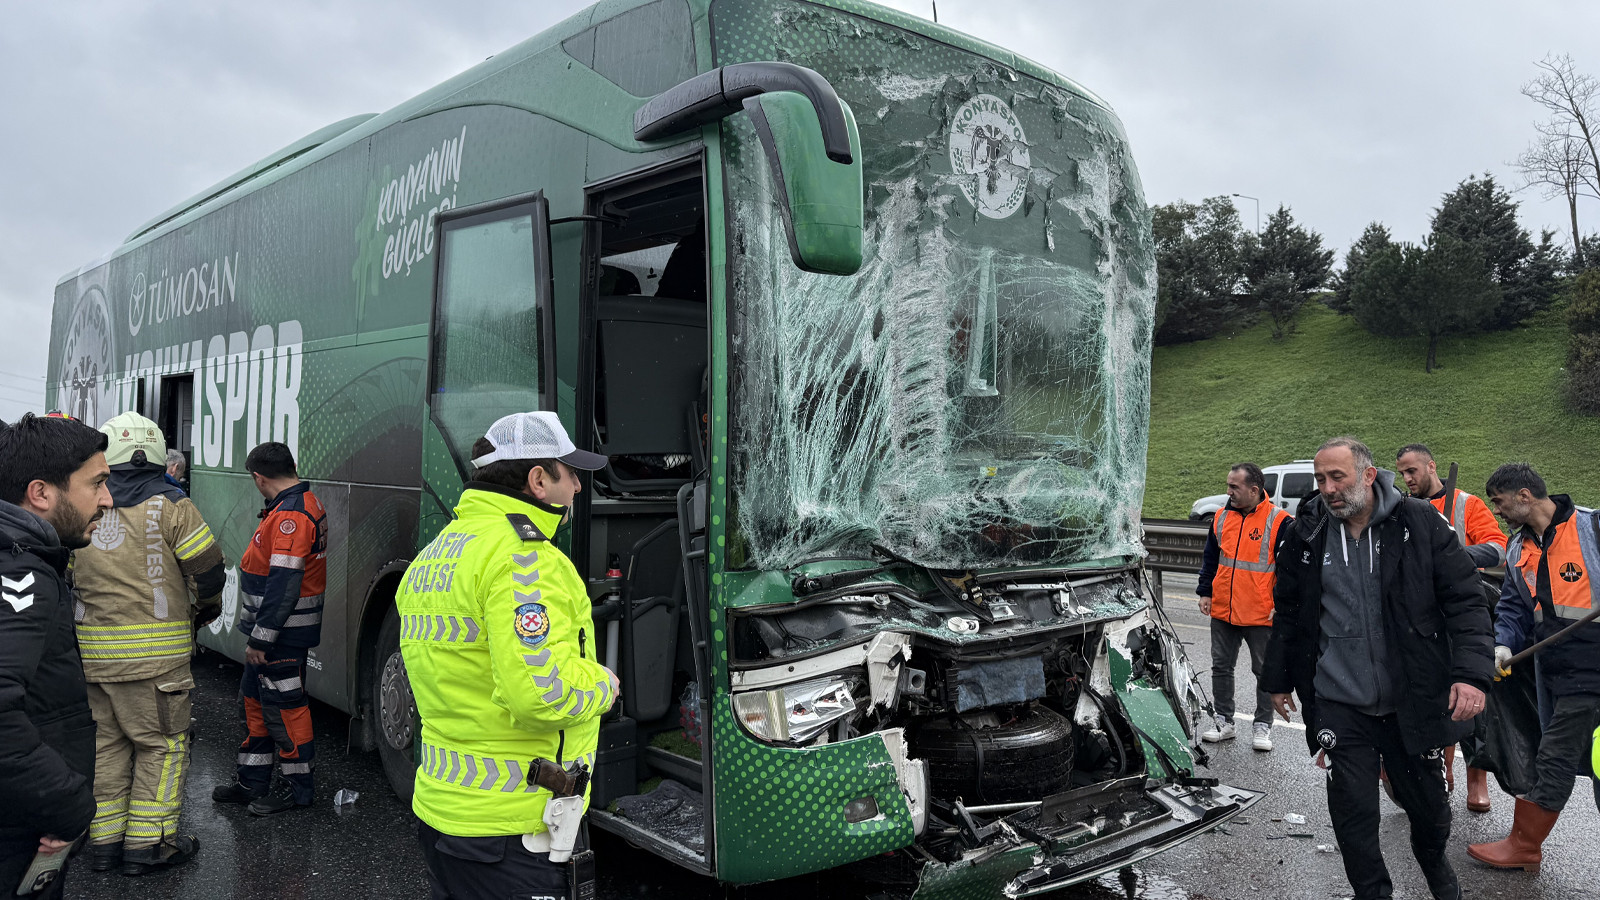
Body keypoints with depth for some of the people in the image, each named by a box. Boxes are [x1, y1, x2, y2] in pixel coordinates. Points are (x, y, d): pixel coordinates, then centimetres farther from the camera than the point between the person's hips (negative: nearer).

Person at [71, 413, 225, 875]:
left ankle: (105, 839, 24)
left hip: (92, 649, 5)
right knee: (162, 743, 6)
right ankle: (148, 842, 9)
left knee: (106, 742, 17)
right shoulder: (169, 505, -8)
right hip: (155, 651, -5)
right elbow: (207, 565, -9)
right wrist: (208, 605, 11)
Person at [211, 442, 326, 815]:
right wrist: (258, 635, 20)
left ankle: (297, 786, 13)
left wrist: (261, 639, -23)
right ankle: (253, 781, 30)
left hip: (282, 633, -11)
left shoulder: (291, 515, -22)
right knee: (254, 699, 18)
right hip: (273, 630, 11)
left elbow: (284, 585, -27)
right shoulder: (304, 504, 13)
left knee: (282, 705, 0)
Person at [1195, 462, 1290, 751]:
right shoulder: (1221, 518, 5)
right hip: (1222, 611, 5)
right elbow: (1210, 559, 14)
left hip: (1261, 615, -5)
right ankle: (1224, 722, 23)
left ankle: (1263, 726, 20)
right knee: (1221, 667, 11)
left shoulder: (1278, 521, -10)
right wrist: (1205, 593, 9)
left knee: (1264, 672, 8)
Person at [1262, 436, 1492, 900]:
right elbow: (1288, 613, 10)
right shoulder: (1305, 534, -1)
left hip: (1412, 701, 0)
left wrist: (1472, 672, -17)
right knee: (1353, 811, 1)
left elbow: (1465, 599, -5)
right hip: (1340, 704, 1)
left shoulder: (1419, 523, -6)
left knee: (1427, 802, 14)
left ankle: (1434, 862, 47)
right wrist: (1278, 679, 15)